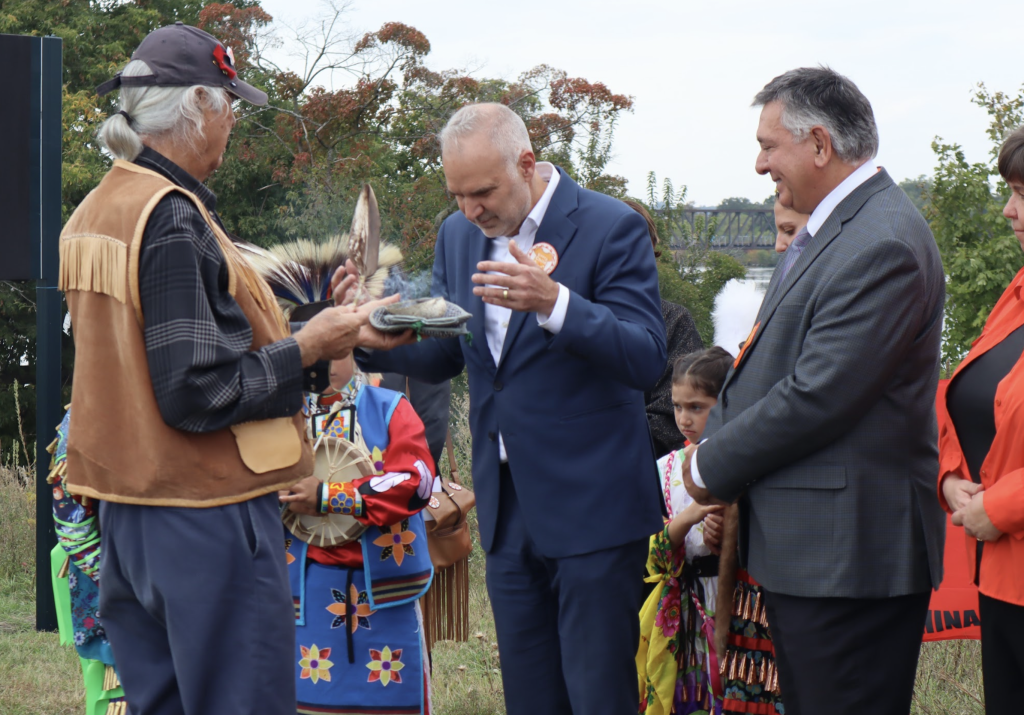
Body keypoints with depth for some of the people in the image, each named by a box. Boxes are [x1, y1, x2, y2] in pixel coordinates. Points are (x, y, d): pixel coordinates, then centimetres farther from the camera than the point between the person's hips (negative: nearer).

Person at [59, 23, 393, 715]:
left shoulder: (98, 211, 11)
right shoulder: (173, 221, -18)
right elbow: (196, 392, -21)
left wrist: (296, 337, 14)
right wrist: (308, 349, -10)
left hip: (126, 511, 9)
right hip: (206, 519, -9)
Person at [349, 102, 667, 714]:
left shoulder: (611, 227, -10)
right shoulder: (458, 235, 10)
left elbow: (647, 360, -17)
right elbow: (443, 358, 17)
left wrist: (553, 303, -32)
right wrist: (379, 338, -5)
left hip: (592, 508, -6)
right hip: (508, 509, 6)